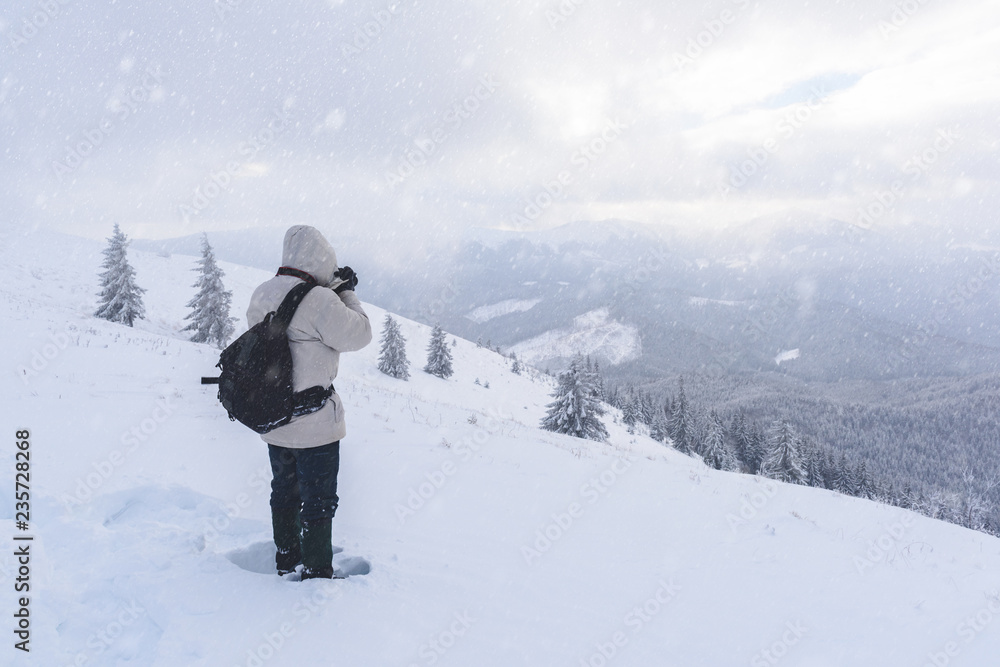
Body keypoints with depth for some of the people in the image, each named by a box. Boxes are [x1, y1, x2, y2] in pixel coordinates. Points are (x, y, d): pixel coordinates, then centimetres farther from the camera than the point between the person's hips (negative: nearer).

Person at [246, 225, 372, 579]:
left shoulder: (260, 295, 1)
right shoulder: (318, 301, -23)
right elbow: (359, 334, -15)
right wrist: (347, 293, -2)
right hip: (313, 423, -8)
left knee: (284, 491, 24)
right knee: (318, 500, 7)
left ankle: (286, 560, 41)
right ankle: (316, 574, 18)